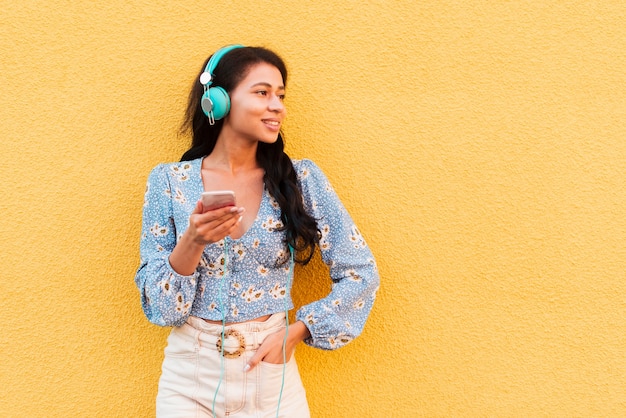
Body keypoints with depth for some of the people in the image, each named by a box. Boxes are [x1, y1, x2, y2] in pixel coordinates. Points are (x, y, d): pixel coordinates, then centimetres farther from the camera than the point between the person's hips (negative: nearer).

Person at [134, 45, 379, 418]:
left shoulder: (301, 179, -5)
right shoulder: (169, 181, -4)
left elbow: (361, 274, -1)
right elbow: (156, 303, -4)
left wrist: (297, 332, -10)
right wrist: (192, 242, -21)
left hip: (271, 372, 0)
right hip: (190, 374, 0)